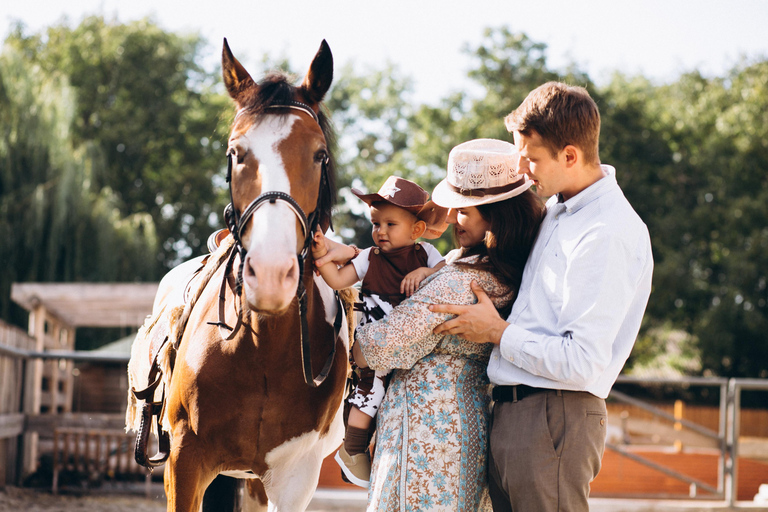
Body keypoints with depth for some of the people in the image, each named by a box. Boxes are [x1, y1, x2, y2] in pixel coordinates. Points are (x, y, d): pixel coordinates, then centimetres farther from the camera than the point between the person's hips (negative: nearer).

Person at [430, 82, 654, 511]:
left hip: (553, 420, -9)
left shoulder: (609, 236, -17)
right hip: (512, 412, 9)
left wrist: (499, 332, -11)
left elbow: (583, 363, -23)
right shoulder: (559, 209, 11)